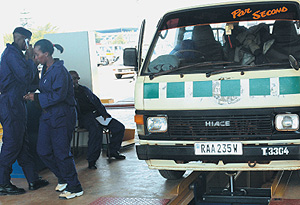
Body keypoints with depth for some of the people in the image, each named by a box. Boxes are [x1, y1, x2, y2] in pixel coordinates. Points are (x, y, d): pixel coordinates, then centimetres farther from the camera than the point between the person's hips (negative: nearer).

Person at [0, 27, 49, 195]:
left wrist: (30, 61, 7)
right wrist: (30, 59, -6)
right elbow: (26, 77, -19)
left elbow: (31, 76, 19)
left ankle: (33, 179, 18)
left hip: (15, 103, 11)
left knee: (22, 143, 12)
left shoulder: (16, 53, 21)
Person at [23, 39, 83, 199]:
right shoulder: (45, 69, 12)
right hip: (48, 116, 9)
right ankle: (63, 179, 26)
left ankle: (75, 188, 9)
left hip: (62, 116, -9)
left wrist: (37, 97, -17)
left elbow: (59, 95, -22)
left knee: (62, 153, -4)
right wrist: (33, 96, 5)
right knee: (43, 151, 9)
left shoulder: (59, 70, -17)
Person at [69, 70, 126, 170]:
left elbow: (96, 102, 19)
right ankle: (91, 161, -30)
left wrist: (104, 114, 7)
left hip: (96, 113, 7)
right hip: (85, 116, -7)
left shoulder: (84, 89, 24)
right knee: (96, 130, -39)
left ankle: (113, 151, 12)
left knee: (119, 127, -6)